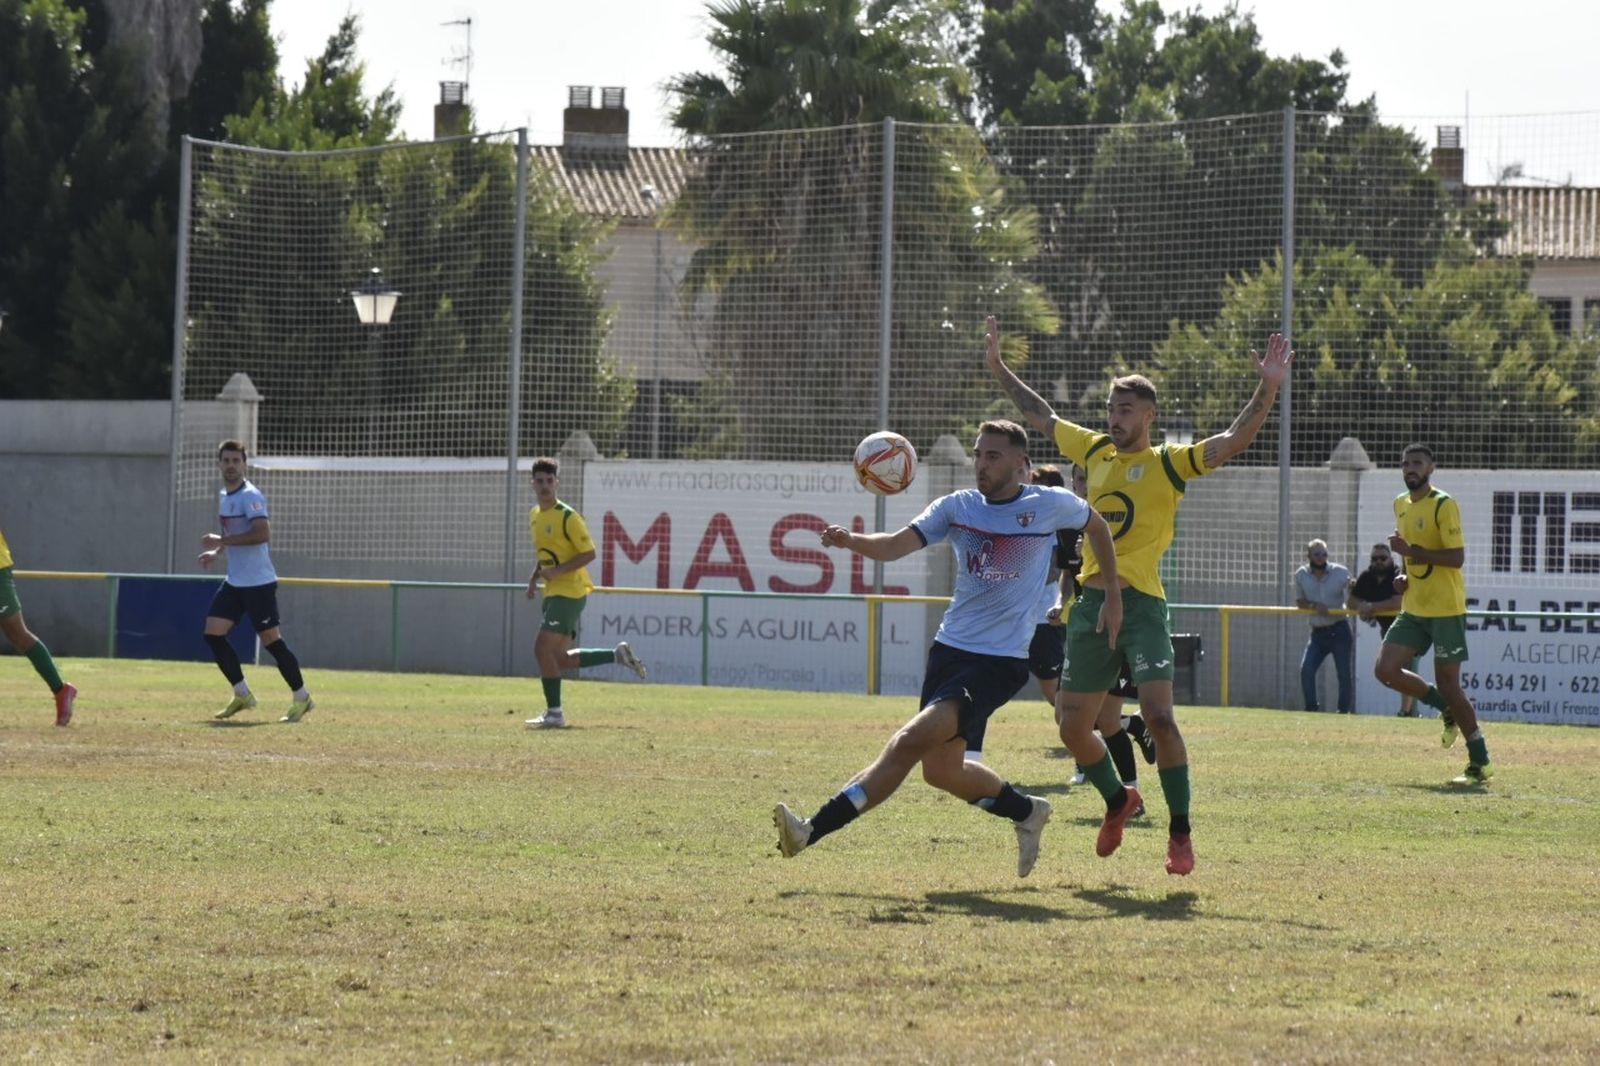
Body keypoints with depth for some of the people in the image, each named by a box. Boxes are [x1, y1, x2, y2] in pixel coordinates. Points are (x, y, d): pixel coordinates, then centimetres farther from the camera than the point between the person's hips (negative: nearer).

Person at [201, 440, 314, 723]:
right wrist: (216, 552, 14)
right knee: (213, 634, 0)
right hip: (234, 582, 9)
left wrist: (222, 540, -24)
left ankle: (302, 697, 7)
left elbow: (262, 533, -27)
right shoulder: (223, 496, 14)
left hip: (258, 582, -9)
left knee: (270, 639, -5)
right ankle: (242, 694, 9)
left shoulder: (250, 496, -14)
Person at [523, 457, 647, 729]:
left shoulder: (568, 517, -13)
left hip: (570, 592, -9)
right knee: (561, 659, 9)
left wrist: (557, 571, -23)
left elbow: (589, 553, -14)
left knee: (543, 647, -15)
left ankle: (554, 713, -8)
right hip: (553, 593, 9)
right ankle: (618, 655, 26)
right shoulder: (535, 515, 13)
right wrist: (535, 577, 10)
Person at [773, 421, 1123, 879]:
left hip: (1002, 661, -6)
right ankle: (1026, 811, 37)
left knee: (910, 741, -19)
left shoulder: (1051, 505, -2)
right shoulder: (957, 507, 4)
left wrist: (1113, 597, 16)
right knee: (940, 769, 11)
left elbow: (1098, 528, 18)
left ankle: (813, 830, -23)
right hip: (951, 647, 6)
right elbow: (895, 545, -9)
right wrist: (851, 541, -29)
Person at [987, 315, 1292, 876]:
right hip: (1091, 602, 6)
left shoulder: (1168, 464, -3)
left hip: (1141, 603, -6)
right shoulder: (1095, 451, 13)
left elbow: (1232, 441, -15)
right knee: (1072, 725, 8)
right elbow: (1042, 416, 27)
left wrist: (1267, 390, -28)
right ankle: (1118, 800, 34)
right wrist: (999, 370, 31)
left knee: (1158, 715, -19)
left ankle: (1180, 832, -9)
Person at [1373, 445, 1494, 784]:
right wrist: (1405, 577, 8)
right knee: (1386, 669, -4)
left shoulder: (1444, 505, -13)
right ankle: (1450, 711, 17)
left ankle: (1480, 763, 5)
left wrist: (1411, 551, -25)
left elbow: (1456, 557, -20)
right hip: (1413, 609, 8)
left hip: (1446, 610, -8)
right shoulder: (1401, 504, 11)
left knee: (1447, 685, -7)